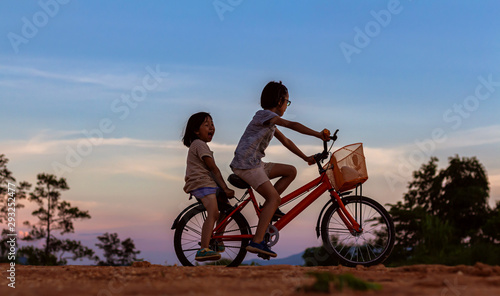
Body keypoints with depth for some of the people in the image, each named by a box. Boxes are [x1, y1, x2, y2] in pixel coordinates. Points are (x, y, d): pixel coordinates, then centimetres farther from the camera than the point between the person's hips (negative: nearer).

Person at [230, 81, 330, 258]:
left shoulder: (270, 122, 20)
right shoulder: (265, 115, -11)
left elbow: (286, 141, 26)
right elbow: (292, 125, -21)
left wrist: (306, 158, 25)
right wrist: (318, 134, -23)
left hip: (255, 164, 10)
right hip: (246, 165, -10)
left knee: (291, 171, 8)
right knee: (274, 198, -18)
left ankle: (268, 209, 5)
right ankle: (257, 242, -25)